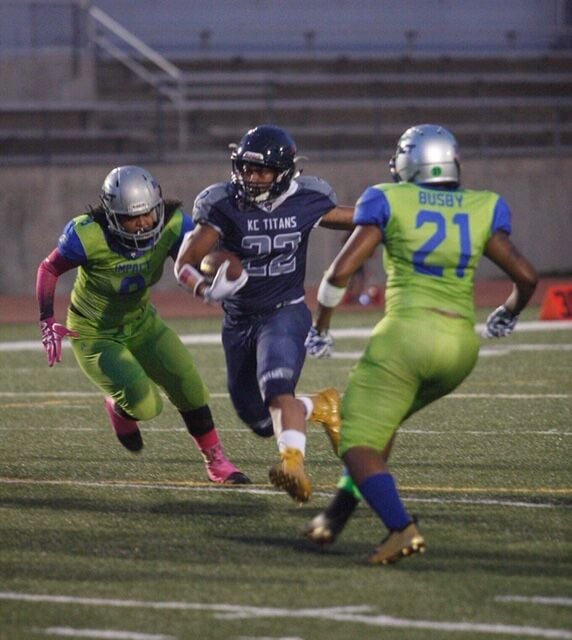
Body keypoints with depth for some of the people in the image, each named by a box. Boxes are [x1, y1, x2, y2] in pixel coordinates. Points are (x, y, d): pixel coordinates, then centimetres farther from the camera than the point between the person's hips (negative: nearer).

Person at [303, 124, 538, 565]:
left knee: (359, 446, -2)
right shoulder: (484, 209, 11)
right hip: (461, 346, 5)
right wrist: (508, 314, 28)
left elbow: (342, 271, -3)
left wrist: (320, 327, 12)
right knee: (382, 421, 28)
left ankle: (401, 527, -26)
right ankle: (336, 516, 22)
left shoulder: (389, 202, 3)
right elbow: (526, 277, 7)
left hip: (406, 333, -5)